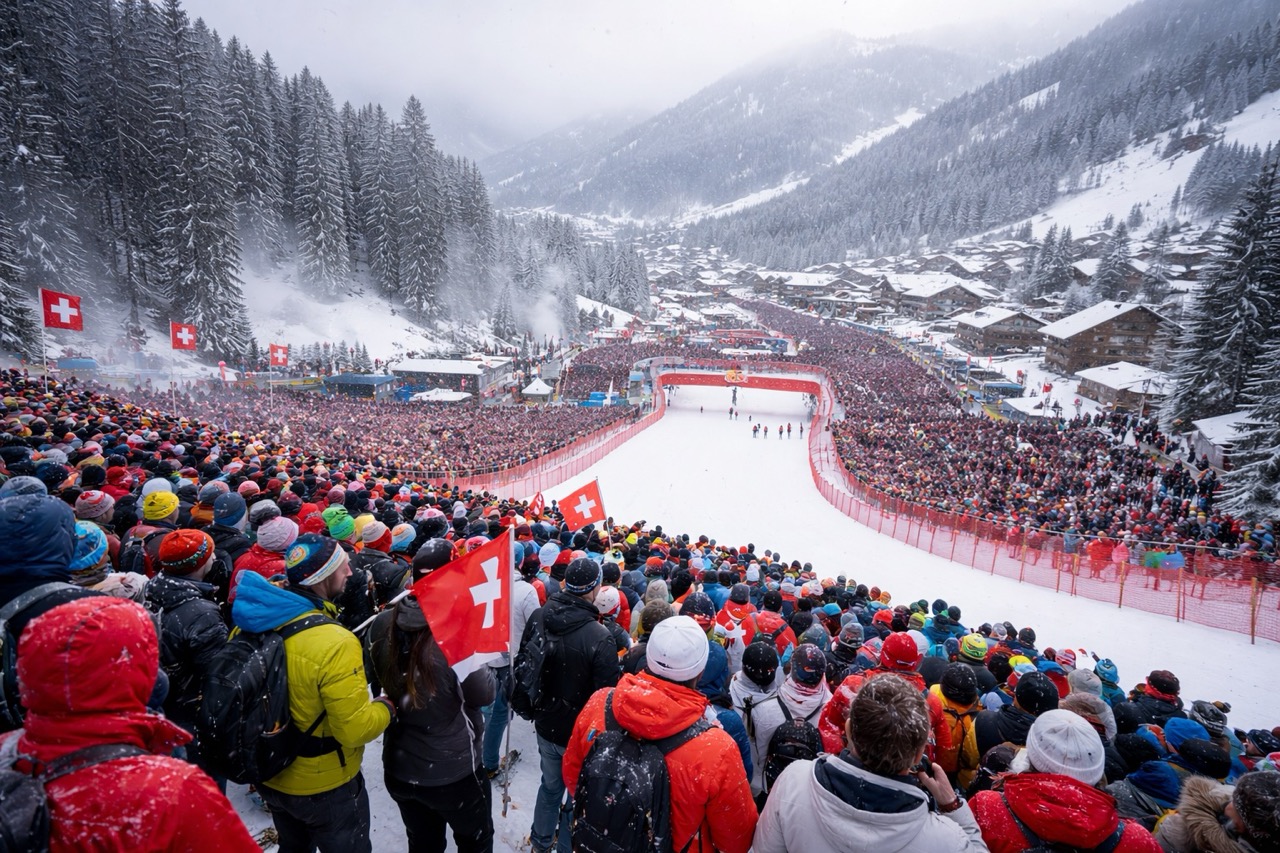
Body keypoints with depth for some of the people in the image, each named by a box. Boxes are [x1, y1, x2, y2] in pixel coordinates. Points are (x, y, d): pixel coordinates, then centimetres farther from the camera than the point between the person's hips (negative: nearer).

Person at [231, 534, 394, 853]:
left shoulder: (250, 623, -12)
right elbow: (355, 728, -29)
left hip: (268, 774, 6)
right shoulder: (335, 643, -35)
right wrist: (387, 707, -10)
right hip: (325, 785, -6)